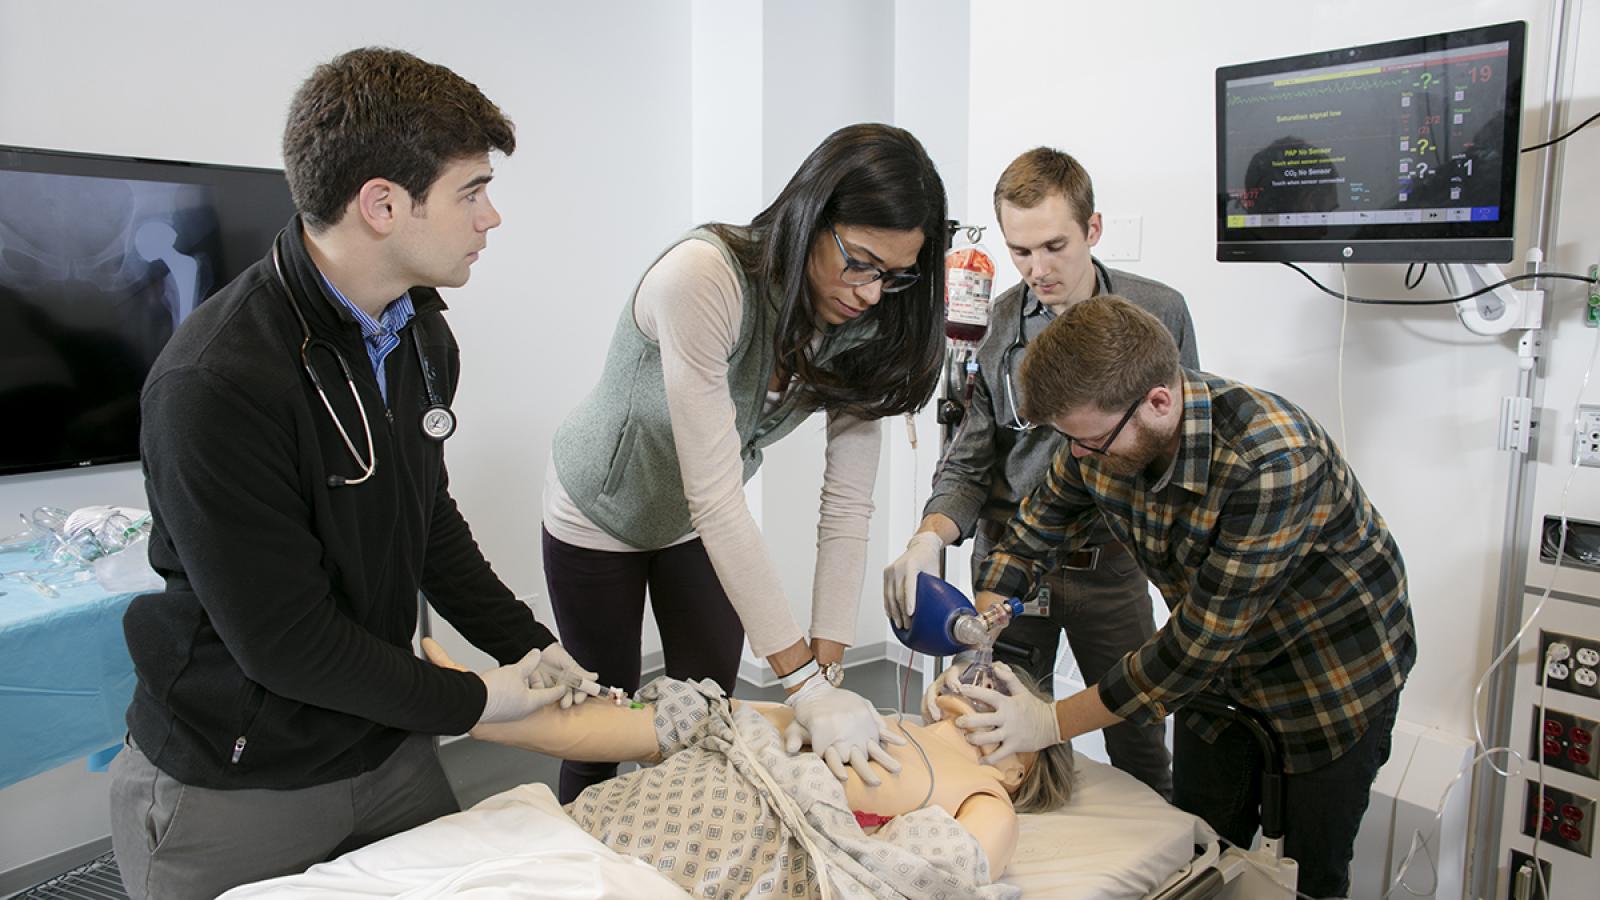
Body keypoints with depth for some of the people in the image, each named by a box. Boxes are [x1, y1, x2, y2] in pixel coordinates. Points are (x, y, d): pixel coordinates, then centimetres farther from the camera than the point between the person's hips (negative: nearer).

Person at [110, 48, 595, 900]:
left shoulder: (422, 335, -1)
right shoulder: (217, 384, -27)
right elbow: (285, 639, -25)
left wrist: (527, 644, 3)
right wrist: (470, 700, -14)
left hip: (387, 749, 7)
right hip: (229, 794, -6)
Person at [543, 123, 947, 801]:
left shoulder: (864, 327, -19)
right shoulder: (703, 277, -38)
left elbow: (847, 504, -19)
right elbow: (715, 497, -40)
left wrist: (828, 670, -26)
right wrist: (805, 680, -40)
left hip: (699, 526, 5)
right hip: (600, 512, -4)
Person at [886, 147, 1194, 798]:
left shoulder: (1159, 312, -3)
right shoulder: (1003, 324, -4)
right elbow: (970, 464, -3)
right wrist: (928, 538, -22)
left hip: (1113, 563, 1)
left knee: (1140, 743, 13)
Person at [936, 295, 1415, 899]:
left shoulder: (1273, 462, -38)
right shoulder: (1104, 431, -18)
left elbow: (1200, 639, -34)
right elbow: (1026, 541, -4)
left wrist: (1053, 723, -28)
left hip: (1334, 673, -5)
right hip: (1220, 668, 5)